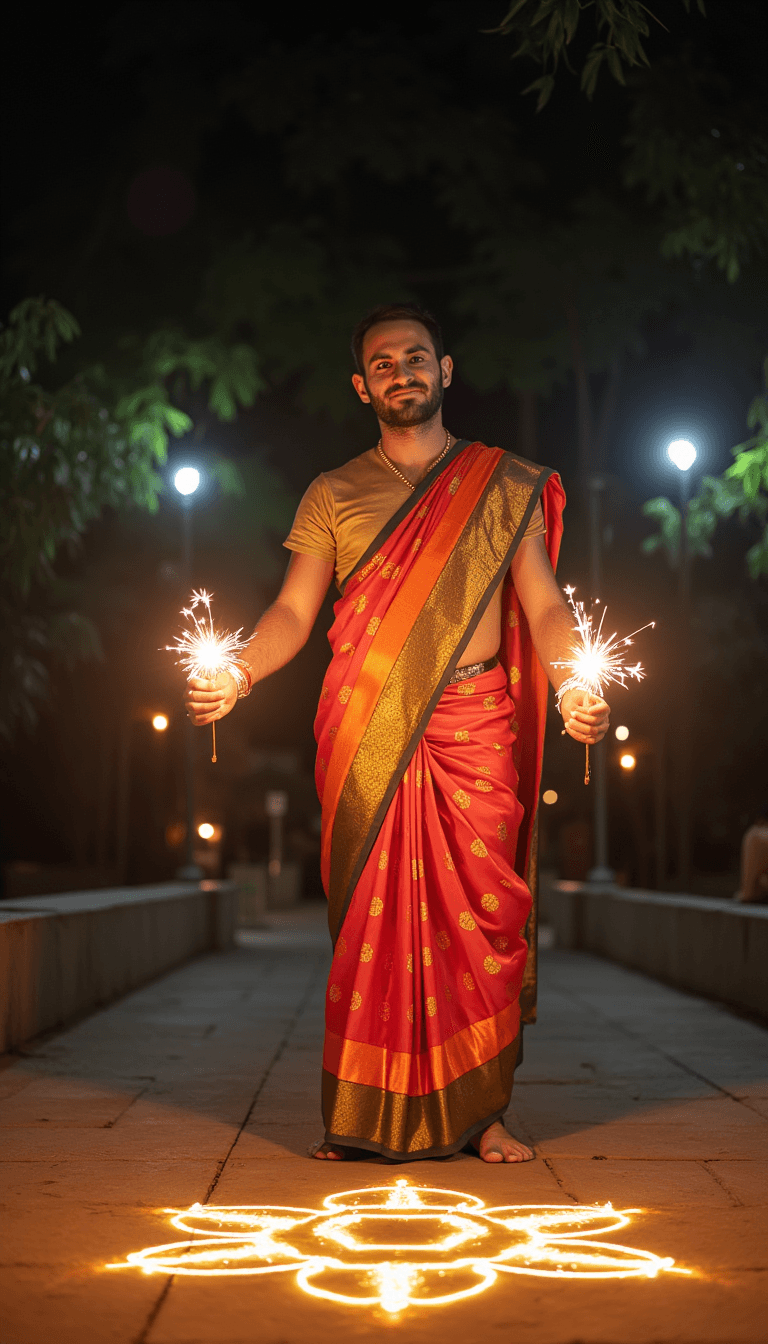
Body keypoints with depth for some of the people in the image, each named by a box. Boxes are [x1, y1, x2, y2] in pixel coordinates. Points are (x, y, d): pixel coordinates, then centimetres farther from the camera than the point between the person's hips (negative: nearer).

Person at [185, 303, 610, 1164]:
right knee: (369, 918, -2)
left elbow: (544, 606, 6)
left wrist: (575, 684, -14)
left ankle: (481, 1114, 5)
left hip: (475, 722, 0)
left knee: (480, 914, -4)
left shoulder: (505, 485, 14)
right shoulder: (332, 494, 16)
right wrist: (235, 674, -13)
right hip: (366, 732, 1)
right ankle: (363, 1117, 4)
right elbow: (294, 611, 7)